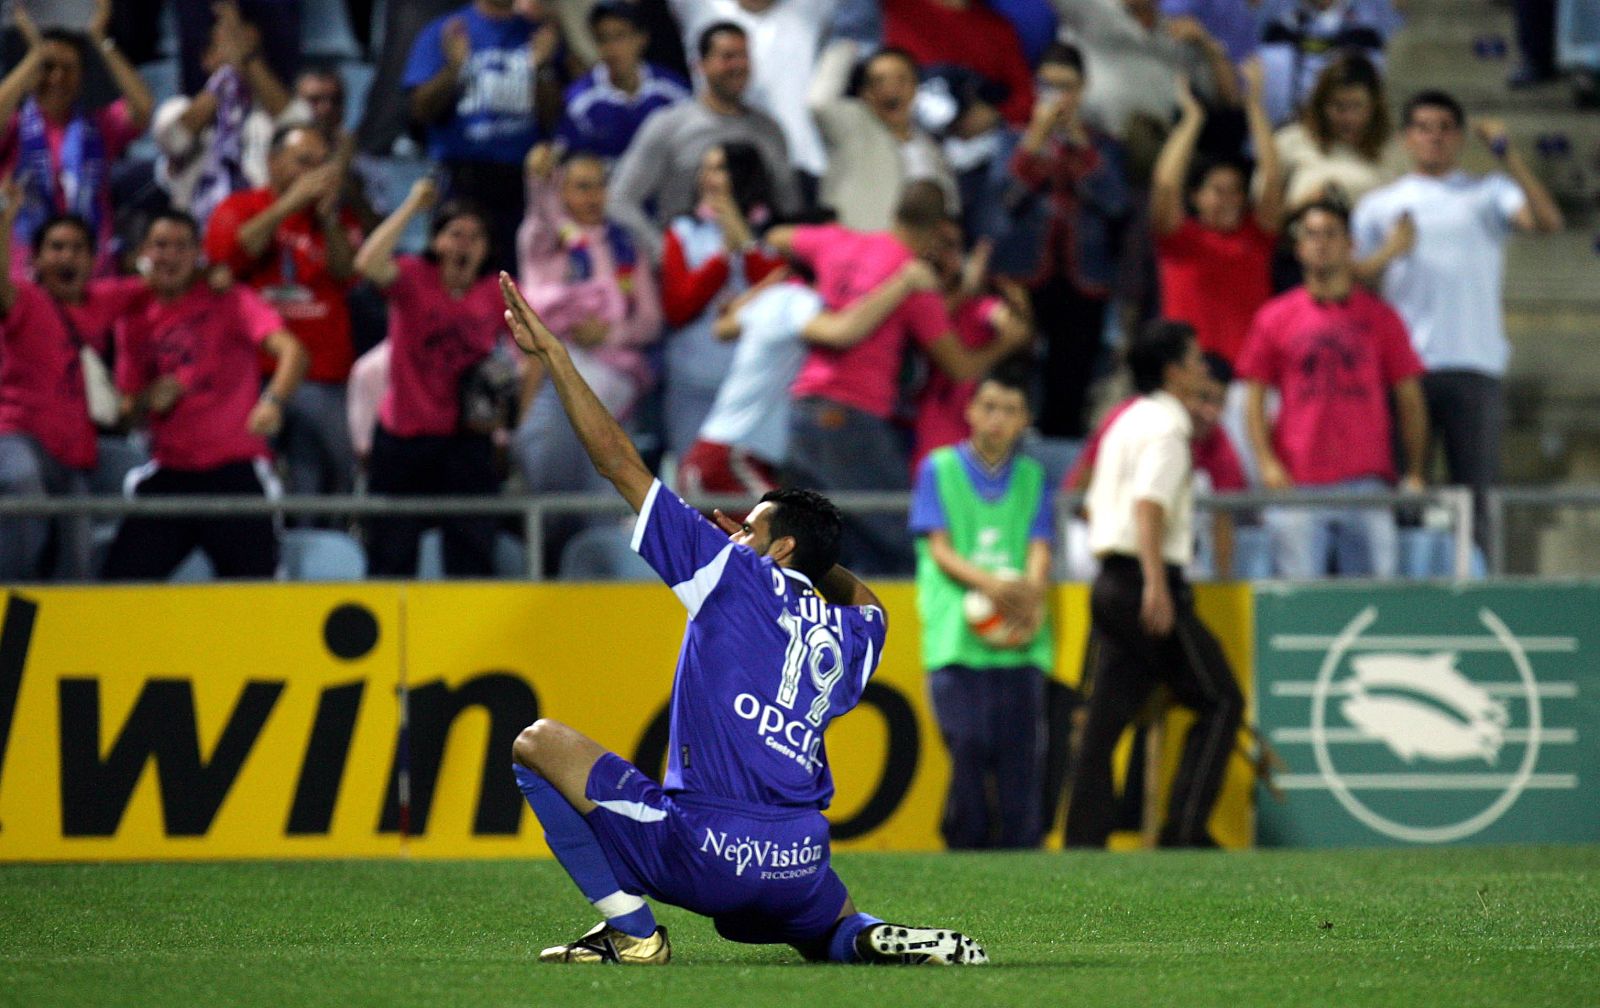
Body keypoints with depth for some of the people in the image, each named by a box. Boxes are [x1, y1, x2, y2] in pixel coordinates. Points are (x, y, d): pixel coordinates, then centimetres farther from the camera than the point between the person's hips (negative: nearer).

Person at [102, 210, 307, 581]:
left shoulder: (229, 301, -3)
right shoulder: (136, 320, 11)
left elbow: (291, 351, -19)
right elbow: (129, 411, 19)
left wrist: (273, 400, -38)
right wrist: (148, 401, -6)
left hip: (234, 471, -4)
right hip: (169, 474, 4)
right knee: (122, 579, -6)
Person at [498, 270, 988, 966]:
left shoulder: (735, 575, 1)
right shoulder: (852, 636, 15)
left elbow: (620, 463, 2)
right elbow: (859, 594, 45)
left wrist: (552, 353, 6)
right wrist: (754, 543, 42)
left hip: (707, 848, -6)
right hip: (800, 870, 6)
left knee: (538, 743, 8)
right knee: (845, 938, 36)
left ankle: (630, 928, 0)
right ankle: (892, 943, -3)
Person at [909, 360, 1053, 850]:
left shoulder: (1032, 478, 16)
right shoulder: (940, 469, 9)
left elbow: (1039, 551, 6)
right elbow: (939, 548, 0)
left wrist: (1030, 598, -15)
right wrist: (987, 583, -18)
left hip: (1019, 640, 2)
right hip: (957, 638, -2)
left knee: (1020, 750, -4)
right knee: (969, 745, -10)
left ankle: (1019, 852, 0)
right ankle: (967, 847, -2)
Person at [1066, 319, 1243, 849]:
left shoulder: (1125, 425, 19)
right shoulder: (1165, 427, -9)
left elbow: (1094, 506, 24)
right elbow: (1148, 507, -22)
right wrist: (1156, 586, -30)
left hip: (1110, 581, 9)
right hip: (1145, 579, -9)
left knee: (1106, 713, 6)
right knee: (1220, 700, -2)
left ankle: (1083, 839, 1)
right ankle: (1185, 829, -10)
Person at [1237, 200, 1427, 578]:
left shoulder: (1379, 317, 11)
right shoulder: (1274, 318, 10)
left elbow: (1409, 400, 12)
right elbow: (1254, 398, 9)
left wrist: (1415, 473, 5)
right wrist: (1266, 462, -4)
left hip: (1366, 482, 1)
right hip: (1296, 484, 0)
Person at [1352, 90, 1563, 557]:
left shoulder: (1488, 195, 11)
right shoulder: (1378, 206, 15)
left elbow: (1546, 221, -7)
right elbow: (1354, 284, 12)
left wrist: (1507, 155, -12)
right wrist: (1387, 253, -7)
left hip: (1475, 365, -1)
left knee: (1477, 489, -2)